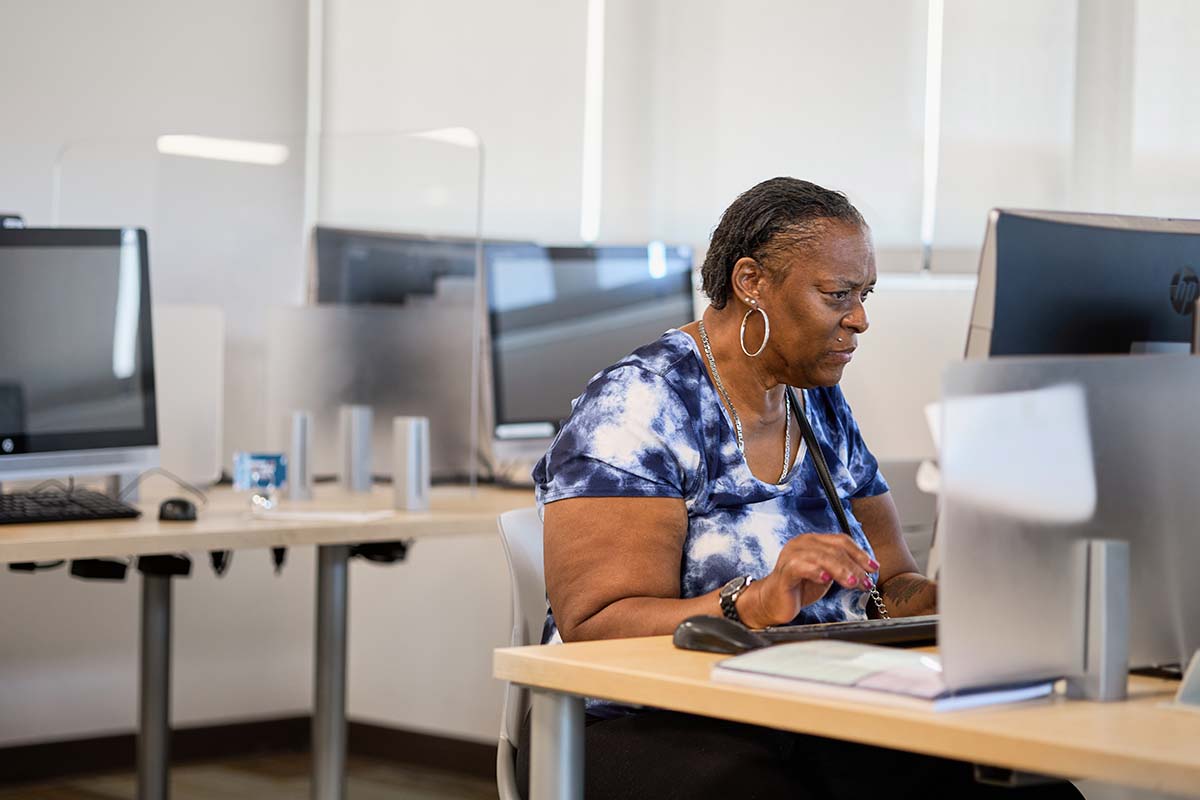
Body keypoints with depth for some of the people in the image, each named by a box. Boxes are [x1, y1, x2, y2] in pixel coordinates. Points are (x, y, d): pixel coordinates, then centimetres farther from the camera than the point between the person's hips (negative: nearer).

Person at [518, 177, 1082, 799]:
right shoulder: (636, 406, -10)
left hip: (814, 735, 6)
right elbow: (593, 628, -17)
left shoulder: (823, 411, 16)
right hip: (648, 735, -6)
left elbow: (890, 587, 20)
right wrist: (752, 604, -32)